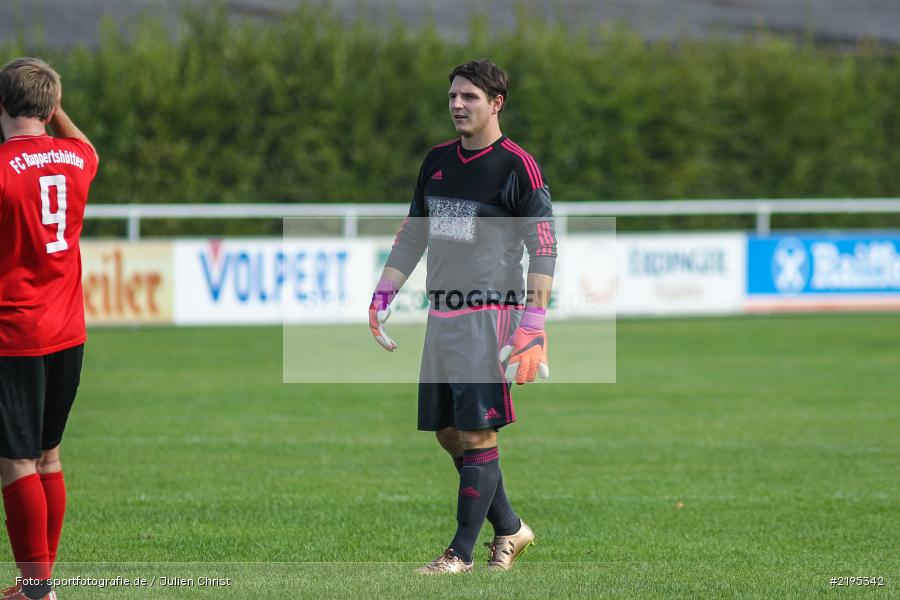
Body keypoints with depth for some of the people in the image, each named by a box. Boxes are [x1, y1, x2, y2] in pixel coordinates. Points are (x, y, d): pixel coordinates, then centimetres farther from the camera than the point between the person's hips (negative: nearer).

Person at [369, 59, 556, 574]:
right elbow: (413, 235, 23)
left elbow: (543, 248, -10)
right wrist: (383, 295, 14)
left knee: (476, 434, -8)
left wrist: (532, 325, -18)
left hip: (491, 312, -7)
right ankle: (510, 529, 23)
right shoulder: (438, 161, 15)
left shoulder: (518, 165, -7)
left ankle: (462, 552, -4)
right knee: (449, 433, 8)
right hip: (443, 314, 7)